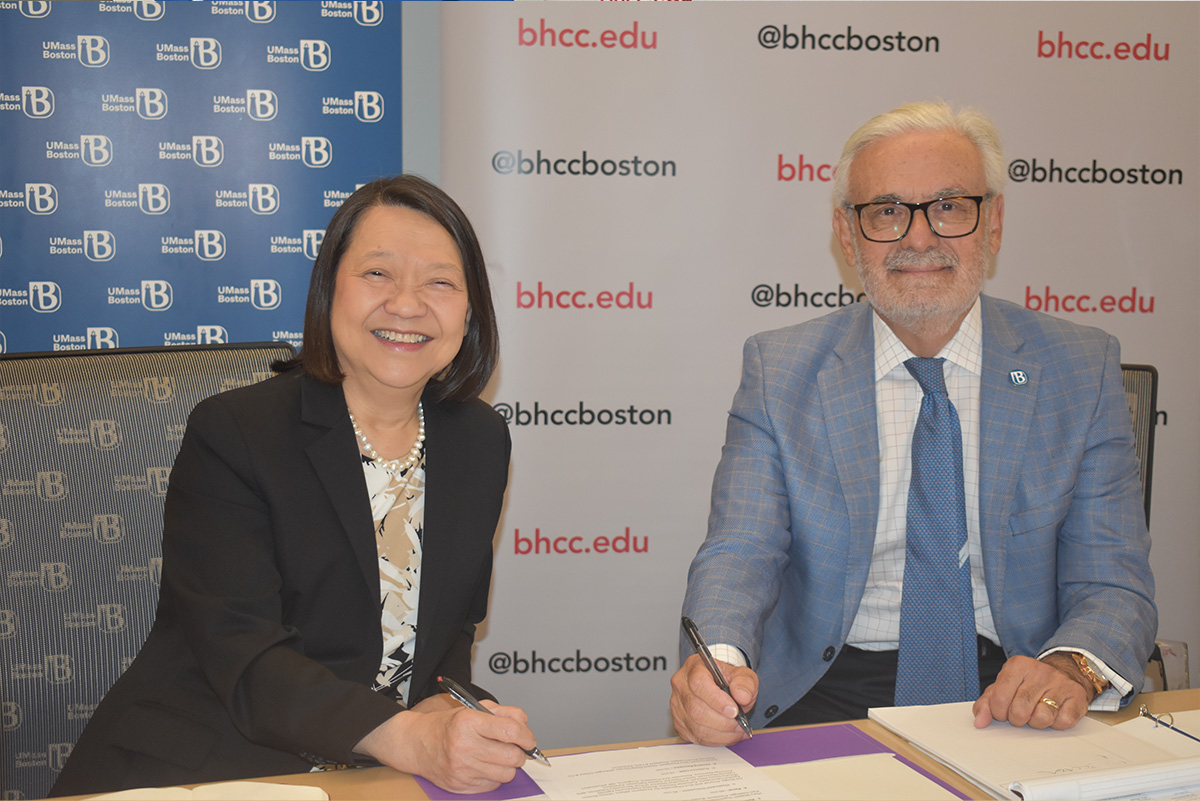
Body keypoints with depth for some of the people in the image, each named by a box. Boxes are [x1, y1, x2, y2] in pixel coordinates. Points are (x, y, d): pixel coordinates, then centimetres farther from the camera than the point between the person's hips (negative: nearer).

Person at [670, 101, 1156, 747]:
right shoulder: (778, 372, 2)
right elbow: (737, 558, -6)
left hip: (1008, 695, 2)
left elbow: (1114, 582, 0)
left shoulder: (1080, 370, 3)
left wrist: (1073, 667, -24)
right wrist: (717, 662, -29)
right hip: (828, 698, -1)